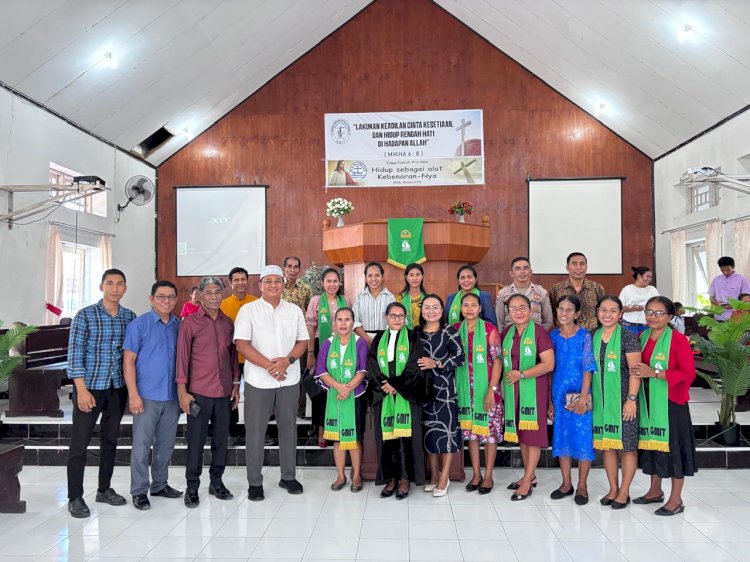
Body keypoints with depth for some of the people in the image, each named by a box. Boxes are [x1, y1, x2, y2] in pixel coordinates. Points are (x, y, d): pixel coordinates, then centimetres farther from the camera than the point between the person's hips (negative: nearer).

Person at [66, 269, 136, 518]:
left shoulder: (130, 317, 4)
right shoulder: (85, 316, -7)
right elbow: (75, 354, -9)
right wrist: (82, 389, -15)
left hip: (118, 388, 4)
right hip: (90, 387, -4)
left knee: (110, 440, 14)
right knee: (80, 442, 2)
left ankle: (104, 489, 28)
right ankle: (75, 497, 14)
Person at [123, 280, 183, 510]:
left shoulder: (179, 325, 7)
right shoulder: (139, 325, -5)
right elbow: (128, 360, -7)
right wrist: (133, 394, -13)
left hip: (172, 396, 5)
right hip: (147, 395, -4)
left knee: (166, 444, 14)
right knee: (142, 444, 1)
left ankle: (160, 485, 29)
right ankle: (139, 491, 14)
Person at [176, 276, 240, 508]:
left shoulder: (228, 322, 9)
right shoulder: (190, 322, -4)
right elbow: (182, 356, -5)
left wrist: (236, 384, 11)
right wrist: (182, 391, -8)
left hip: (224, 392, 4)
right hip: (199, 392, -4)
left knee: (221, 438, 11)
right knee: (196, 440, 4)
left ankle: (217, 482, 26)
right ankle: (192, 487, 17)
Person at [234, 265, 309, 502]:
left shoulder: (294, 310, 7)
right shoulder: (248, 310, -2)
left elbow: (303, 342, 6)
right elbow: (242, 344, -10)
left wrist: (287, 360, -13)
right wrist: (270, 366, -16)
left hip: (289, 379, 3)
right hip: (258, 381, -3)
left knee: (288, 427, 11)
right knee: (255, 431, 4)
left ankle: (288, 476, 25)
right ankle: (254, 482, 17)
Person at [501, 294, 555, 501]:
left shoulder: (538, 332, -11)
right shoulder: (506, 333, 7)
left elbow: (549, 364, -16)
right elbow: (501, 360, 21)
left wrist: (521, 374, -19)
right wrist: (504, 378, 5)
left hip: (534, 389, -6)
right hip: (513, 390, 6)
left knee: (532, 433, 1)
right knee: (520, 432, 12)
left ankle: (527, 482, 9)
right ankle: (530, 476, 27)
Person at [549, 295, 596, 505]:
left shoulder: (584, 336, -6)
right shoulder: (553, 336, 5)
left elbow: (588, 368, -8)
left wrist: (583, 397, -15)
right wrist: (550, 399, 7)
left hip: (579, 395, -4)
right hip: (559, 394, 4)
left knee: (583, 438, 3)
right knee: (561, 437, 10)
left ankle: (582, 486, 16)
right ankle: (566, 483, 24)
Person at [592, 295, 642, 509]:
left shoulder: (628, 337, -7)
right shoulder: (593, 337, 8)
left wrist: (631, 398, -16)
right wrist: (588, 396, 12)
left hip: (623, 398, -5)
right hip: (600, 399, 5)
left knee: (627, 444, 2)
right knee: (605, 443, 10)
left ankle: (624, 492, 15)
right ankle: (613, 488, 23)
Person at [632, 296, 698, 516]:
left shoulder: (678, 340, -11)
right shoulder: (642, 338, 8)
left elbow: (688, 374, -16)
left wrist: (654, 373, -21)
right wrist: (638, 372, -1)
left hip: (671, 402, -6)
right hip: (647, 401, 6)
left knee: (673, 446, 2)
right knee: (651, 444, 15)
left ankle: (676, 499, 15)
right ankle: (655, 491, 31)